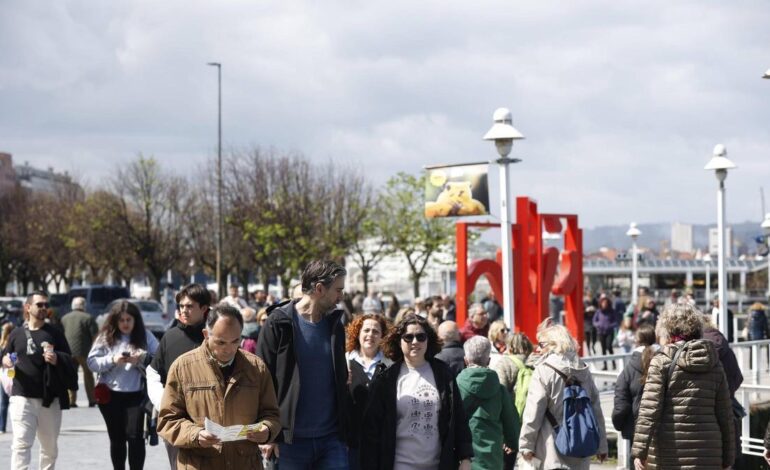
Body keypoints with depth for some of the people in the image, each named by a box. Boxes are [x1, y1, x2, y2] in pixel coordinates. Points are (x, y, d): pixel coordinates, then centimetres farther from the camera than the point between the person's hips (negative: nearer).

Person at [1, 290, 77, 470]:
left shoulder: (55, 333, 4)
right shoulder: (17, 333, 7)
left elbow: (69, 361, 2)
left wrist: (57, 359, -19)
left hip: (50, 399, 1)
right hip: (21, 397, -1)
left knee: (50, 445, 13)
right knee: (21, 444, -12)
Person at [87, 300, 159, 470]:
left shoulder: (145, 336, 2)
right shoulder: (105, 337, 3)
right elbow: (92, 362, -1)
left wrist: (143, 358, -19)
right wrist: (112, 360, -16)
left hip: (136, 395, -1)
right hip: (110, 395, 2)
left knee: (135, 437, -9)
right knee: (117, 438, 11)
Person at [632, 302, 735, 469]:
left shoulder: (661, 362, -4)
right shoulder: (714, 363, 8)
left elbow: (649, 410, -12)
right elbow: (725, 414, 9)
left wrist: (640, 451, -12)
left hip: (667, 454, -3)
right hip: (708, 456, 3)